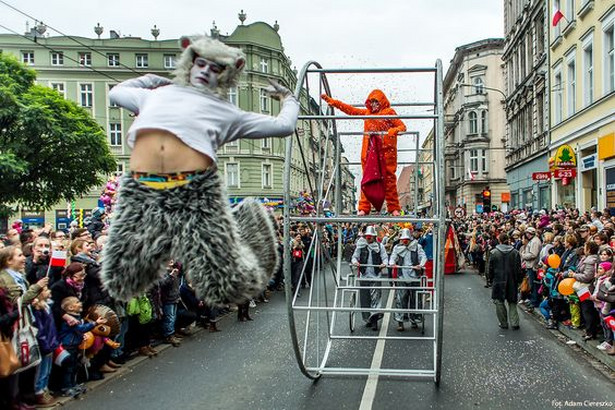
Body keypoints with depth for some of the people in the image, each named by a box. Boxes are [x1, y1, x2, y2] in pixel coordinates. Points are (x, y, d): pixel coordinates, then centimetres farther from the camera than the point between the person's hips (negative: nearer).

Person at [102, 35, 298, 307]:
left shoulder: (226, 112, 20)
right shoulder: (157, 94, 30)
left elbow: (283, 125, 20)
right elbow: (116, 92, 48)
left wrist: (288, 98, 37)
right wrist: (151, 79, 48)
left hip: (196, 188, -3)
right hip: (142, 188, 3)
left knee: (226, 288, -3)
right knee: (120, 283, 6)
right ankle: (161, 246, 31)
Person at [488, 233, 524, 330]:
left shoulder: (494, 253, -8)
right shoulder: (515, 252, -2)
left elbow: (491, 268, -2)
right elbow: (518, 268, 1)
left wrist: (491, 280, 9)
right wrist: (519, 280, 10)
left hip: (498, 281, -2)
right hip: (512, 281, 2)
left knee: (499, 302, 8)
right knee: (512, 302, 12)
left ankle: (503, 323, 10)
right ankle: (514, 323, 5)